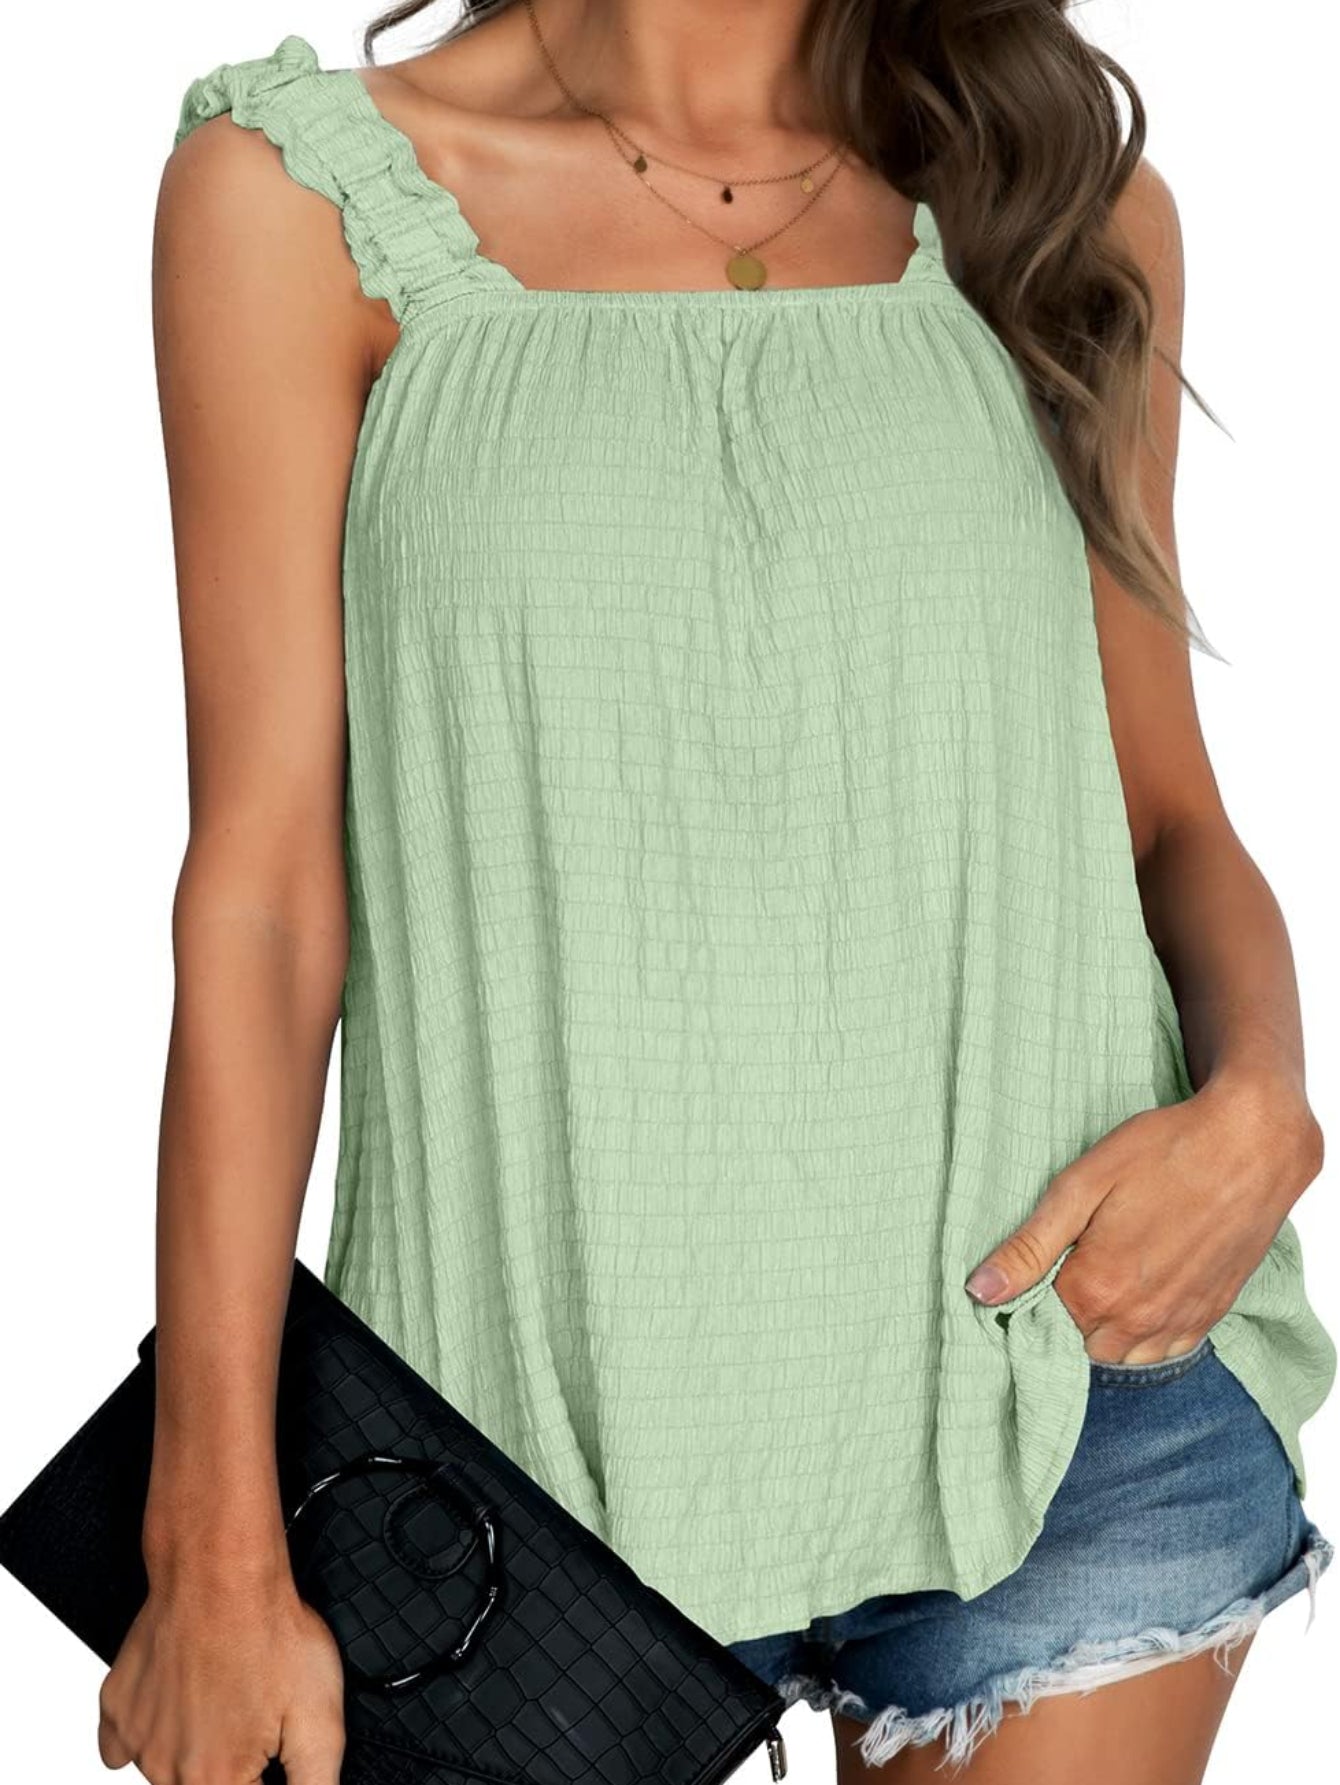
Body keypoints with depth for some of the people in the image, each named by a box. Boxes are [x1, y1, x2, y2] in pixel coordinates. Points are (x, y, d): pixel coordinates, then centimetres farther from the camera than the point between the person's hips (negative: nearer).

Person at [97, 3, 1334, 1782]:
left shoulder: (1072, 196, 7)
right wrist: (215, 1544, -7)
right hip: (565, 1397, -1)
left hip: (1064, 1343, 2)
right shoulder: (304, 197, -2)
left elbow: (1168, 817, 11)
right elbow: (264, 881, -5)